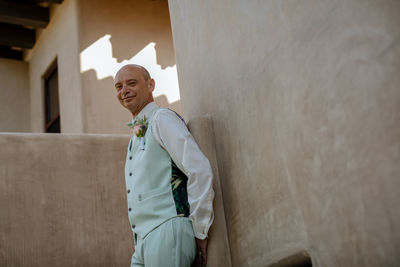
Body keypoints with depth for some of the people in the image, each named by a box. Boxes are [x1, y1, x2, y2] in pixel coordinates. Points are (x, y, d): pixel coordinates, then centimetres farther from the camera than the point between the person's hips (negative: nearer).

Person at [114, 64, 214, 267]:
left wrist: (200, 232, -12)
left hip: (167, 232, -8)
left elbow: (200, 171, -15)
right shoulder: (137, 134, 23)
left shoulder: (161, 118, -5)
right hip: (143, 241, 8)